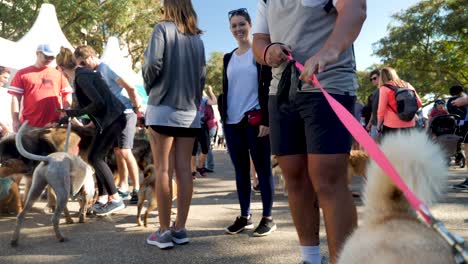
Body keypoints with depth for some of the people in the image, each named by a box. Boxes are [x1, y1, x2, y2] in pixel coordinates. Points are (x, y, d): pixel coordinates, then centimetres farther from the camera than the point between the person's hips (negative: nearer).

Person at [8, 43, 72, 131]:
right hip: (29, 125, -1)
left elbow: (67, 96, 9)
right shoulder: (22, 74, 6)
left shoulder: (59, 74, 9)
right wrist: (15, 120, -6)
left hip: (53, 125, 1)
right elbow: (16, 98, 2)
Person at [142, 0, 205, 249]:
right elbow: (202, 73, 11)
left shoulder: (163, 28, 0)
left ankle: (164, 231, 1)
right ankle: (180, 228, 9)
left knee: (163, 169, -2)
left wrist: (149, 87, 6)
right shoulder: (197, 38, 14)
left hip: (163, 107, -4)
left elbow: (153, 63, -11)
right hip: (190, 110, 5)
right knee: (184, 169, 4)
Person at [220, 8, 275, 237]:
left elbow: (269, 86, -5)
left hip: (255, 119, -5)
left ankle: (268, 218, 7)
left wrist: (266, 119, -13)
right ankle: (245, 217, 16)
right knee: (241, 171, 8)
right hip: (232, 122, 5)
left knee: (262, 169, 0)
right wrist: (223, 118, 12)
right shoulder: (228, 58, 17)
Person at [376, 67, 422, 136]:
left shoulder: (385, 88, -4)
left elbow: (381, 110, -8)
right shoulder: (407, 85, 11)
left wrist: (378, 127, 3)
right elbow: (419, 103, 12)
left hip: (391, 127, -5)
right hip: (410, 126, 5)